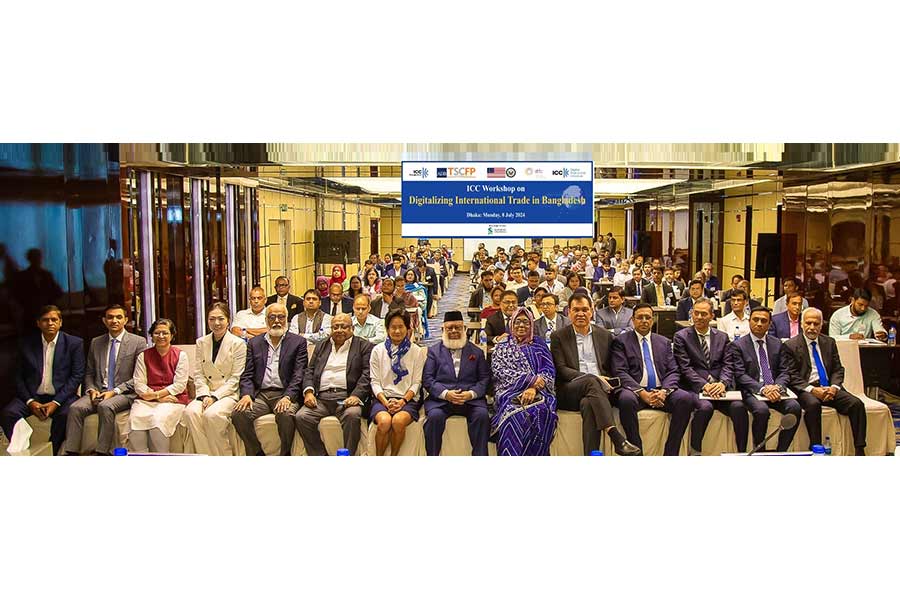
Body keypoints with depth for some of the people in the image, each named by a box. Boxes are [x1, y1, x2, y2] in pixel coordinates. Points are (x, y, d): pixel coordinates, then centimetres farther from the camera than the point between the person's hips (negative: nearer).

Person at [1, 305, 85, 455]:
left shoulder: (74, 343, 2)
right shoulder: (27, 342, 8)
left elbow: (77, 376, -2)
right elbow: (19, 376, 7)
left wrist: (56, 402, -13)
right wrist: (30, 401, -9)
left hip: (61, 396, -2)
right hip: (32, 396, 2)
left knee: (66, 414, -33)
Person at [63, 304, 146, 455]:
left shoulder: (138, 342, 1)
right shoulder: (96, 343, 17)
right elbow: (89, 373, 20)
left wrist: (115, 391, -13)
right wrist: (91, 390, -2)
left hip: (124, 393, -4)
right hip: (98, 391, 4)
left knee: (106, 406, -35)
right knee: (75, 408, -24)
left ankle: (102, 453, -31)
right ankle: (71, 453, -25)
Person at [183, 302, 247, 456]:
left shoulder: (238, 344, -1)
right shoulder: (201, 343, 12)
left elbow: (235, 378, -5)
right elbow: (198, 374, 9)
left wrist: (215, 396, -14)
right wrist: (204, 395, -8)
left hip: (228, 394, -4)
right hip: (207, 393, 4)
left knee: (212, 414, -33)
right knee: (190, 412, -28)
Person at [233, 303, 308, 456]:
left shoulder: (298, 342, 9)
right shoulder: (254, 343, 18)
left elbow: (299, 374, -1)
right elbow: (247, 374, 12)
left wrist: (287, 397, -16)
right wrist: (247, 394, -9)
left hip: (285, 394, -3)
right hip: (260, 394, 3)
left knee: (285, 415, -35)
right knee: (238, 414, -25)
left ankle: (285, 455, -13)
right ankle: (258, 454, -8)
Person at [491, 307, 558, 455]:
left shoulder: (539, 344, 19)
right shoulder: (503, 346, 16)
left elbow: (549, 371, 7)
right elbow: (499, 371, 1)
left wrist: (534, 388, -14)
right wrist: (531, 379, -10)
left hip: (538, 392, 1)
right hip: (510, 391, -1)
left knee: (542, 411, -34)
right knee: (516, 414, -35)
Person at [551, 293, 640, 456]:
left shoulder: (605, 335, 18)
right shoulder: (559, 337, 9)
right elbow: (561, 370, -1)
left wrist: (604, 381, -5)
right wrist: (592, 377, -13)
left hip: (598, 388, 2)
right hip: (571, 392, -1)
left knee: (588, 404, -36)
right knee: (591, 381, -36)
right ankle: (617, 438, -45)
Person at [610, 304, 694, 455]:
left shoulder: (664, 342, 21)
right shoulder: (621, 341, 8)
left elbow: (673, 371, 12)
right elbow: (620, 373, -4)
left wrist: (664, 391, -10)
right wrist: (642, 393, -17)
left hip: (660, 391, 4)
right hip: (635, 390, -3)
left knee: (686, 399, -25)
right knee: (626, 399, -37)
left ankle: (671, 453, -17)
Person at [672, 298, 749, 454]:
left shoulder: (722, 337, 16)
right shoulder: (681, 336, 4)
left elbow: (727, 365, 7)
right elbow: (685, 368, -5)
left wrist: (722, 383, -14)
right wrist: (704, 385, -18)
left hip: (719, 388, 3)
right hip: (694, 388, -3)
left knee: (739, 407, -25)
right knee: (705, 407, -34)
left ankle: (742, 452, -12)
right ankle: (695, 452, -15)